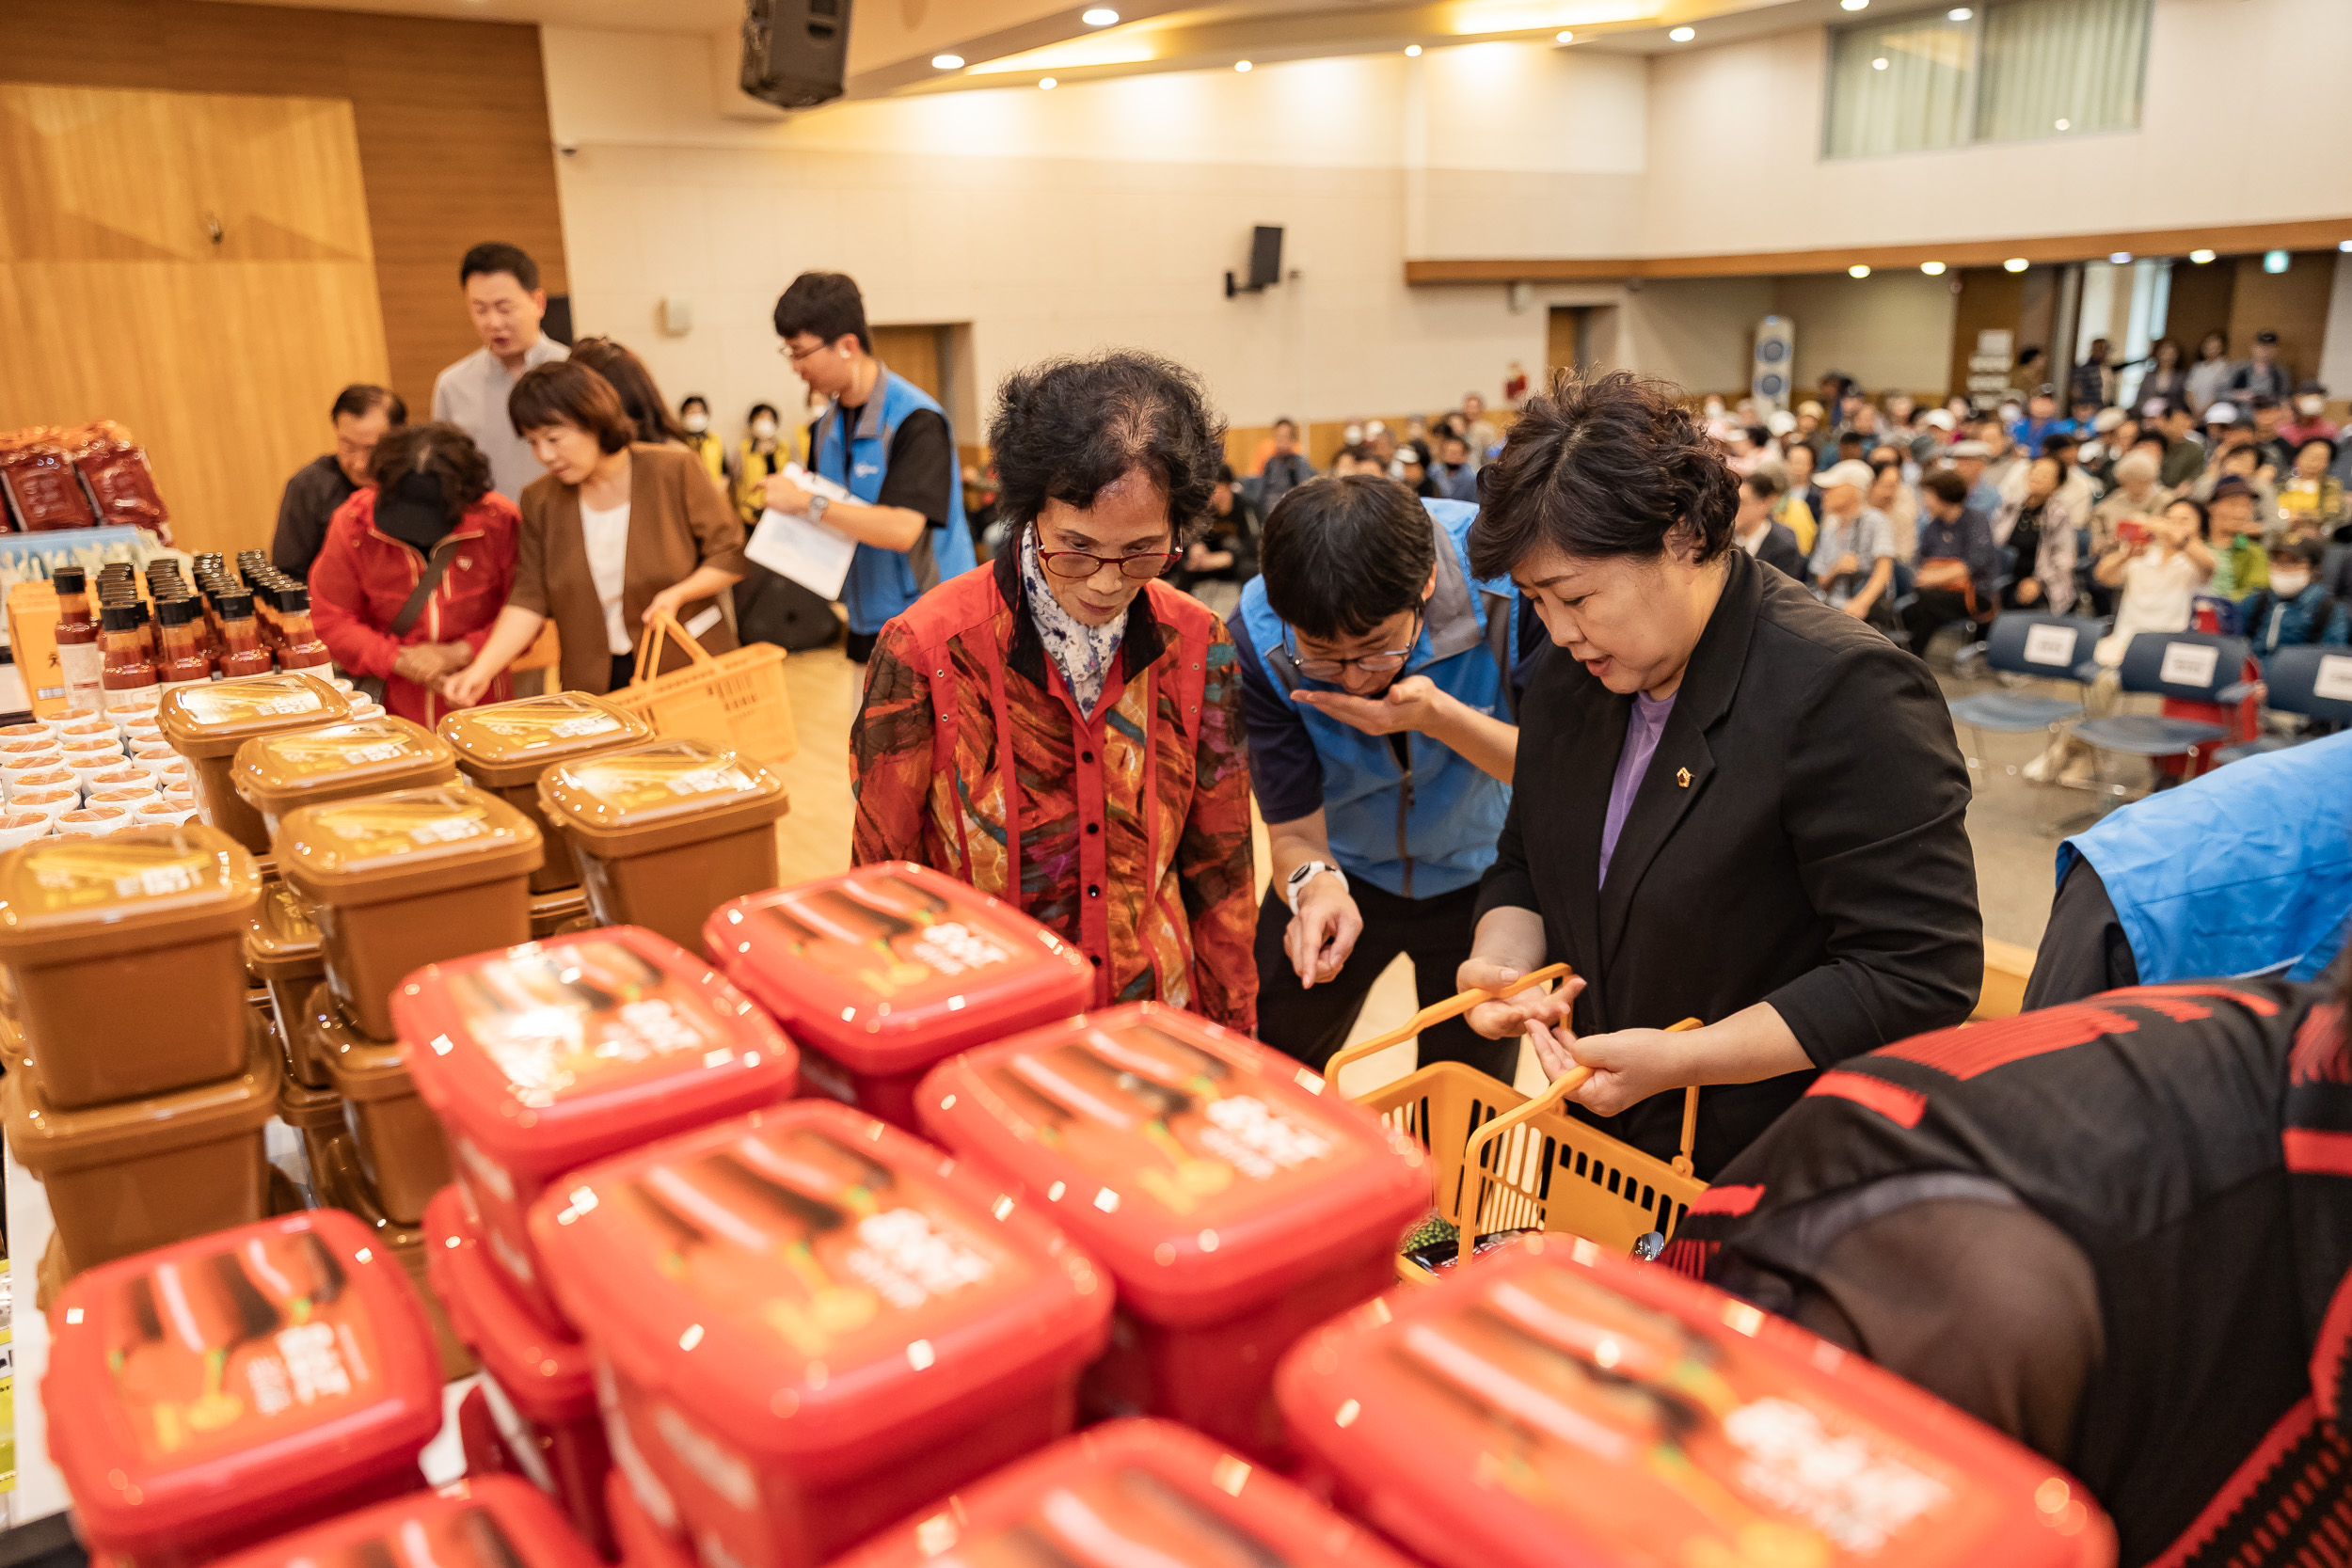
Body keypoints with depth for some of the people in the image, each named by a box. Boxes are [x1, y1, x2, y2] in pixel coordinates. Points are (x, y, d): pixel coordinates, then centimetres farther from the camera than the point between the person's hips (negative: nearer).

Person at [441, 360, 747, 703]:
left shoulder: (675, 470, -7)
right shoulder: (541, 500, 3)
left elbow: (729, 555, -2)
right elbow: (530, 599, 0)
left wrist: (677, 594, -19)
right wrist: (482, 668, -13)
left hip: (690, 664, -2)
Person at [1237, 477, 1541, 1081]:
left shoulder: (1508, 576, -31)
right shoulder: (1258, 642, -27)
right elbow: (1294, 828, -21)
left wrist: (1438, 715, -38)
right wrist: (1316, 884, -44)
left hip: (1478, 874, 0)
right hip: (1347, 870, 1)